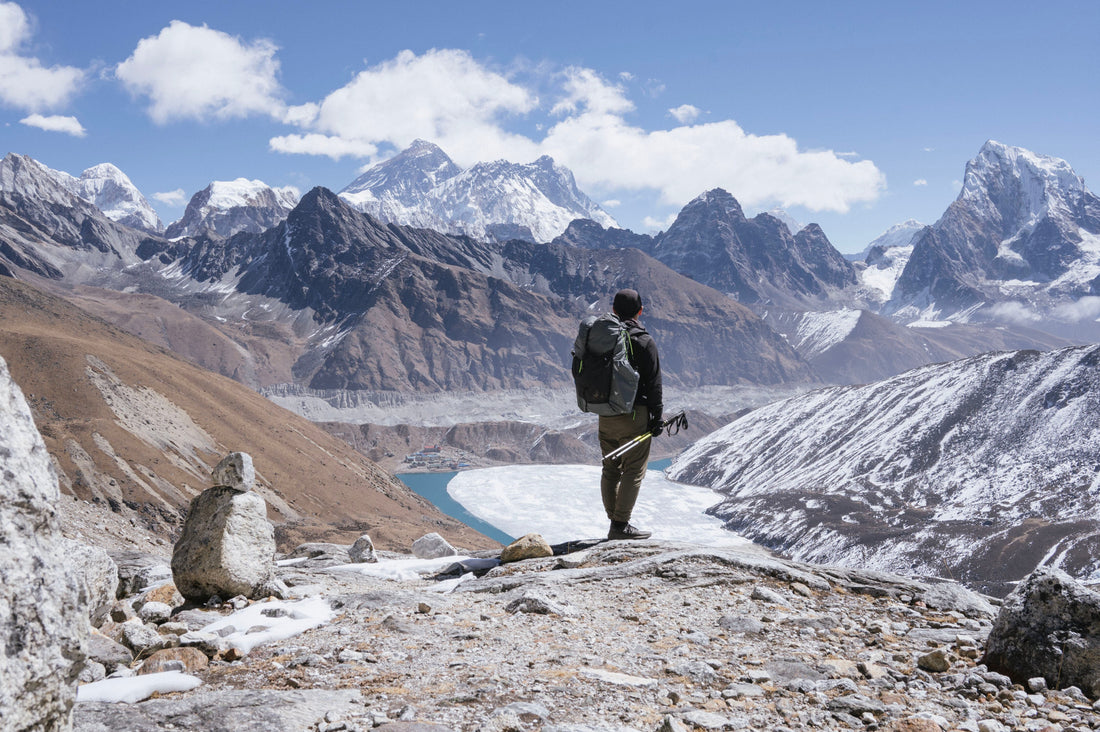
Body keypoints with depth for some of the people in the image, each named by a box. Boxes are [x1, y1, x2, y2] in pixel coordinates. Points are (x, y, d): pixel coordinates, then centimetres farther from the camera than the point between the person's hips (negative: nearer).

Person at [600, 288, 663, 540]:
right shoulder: (644, 340, -10)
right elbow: (654, 383, -10)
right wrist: (657, 417, -3)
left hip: (605, 414, 6)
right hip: (634, 414, -6)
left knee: (610, 469, 13)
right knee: (634, 470, 1)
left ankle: (615, 522, 18)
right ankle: (621, 526, 0)